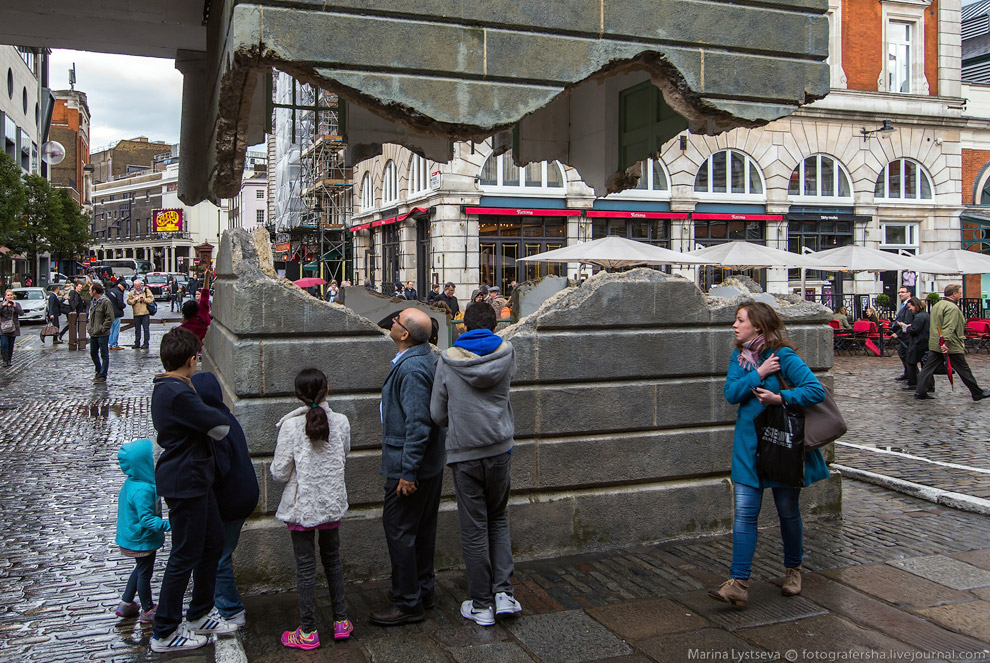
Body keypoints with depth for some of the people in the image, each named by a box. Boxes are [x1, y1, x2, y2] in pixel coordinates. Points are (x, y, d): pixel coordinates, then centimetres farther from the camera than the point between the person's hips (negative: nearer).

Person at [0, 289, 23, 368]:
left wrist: (15, 306, -16)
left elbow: (21, 313, -7)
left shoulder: (16, 304, 8)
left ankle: (9, 360, 16)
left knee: (11, 345, 5)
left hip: (13, 328, 1)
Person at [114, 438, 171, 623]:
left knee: (140, 570, 25)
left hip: (133, 538, 10)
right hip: (142, 540, -10)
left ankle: (126, 604, 36)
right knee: (144, 573, 7)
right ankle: (147, 611, 23)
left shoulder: (130, 483, 2)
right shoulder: (142, 490, -31)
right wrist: (168, 525, -37)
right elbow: (146, 519, -33)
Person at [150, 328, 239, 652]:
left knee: (213, 541, 19)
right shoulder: (179, 394, -24)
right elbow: (220, 427, -22)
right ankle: (165, 633, 15)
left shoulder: (165, 388, 9)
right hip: (185, 482, -11)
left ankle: (200, 615, 33)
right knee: (185, 556, 1)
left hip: (195, 479, 11)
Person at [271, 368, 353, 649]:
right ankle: (341, 622, 26)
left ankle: (308, 632, 14)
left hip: (302, 505, -3)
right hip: (332, 502, 3)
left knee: (305, 566, 6)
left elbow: (280, 472, -13)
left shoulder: (291, 425, -16)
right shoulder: (341, 422, -7)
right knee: (332, 558, 19)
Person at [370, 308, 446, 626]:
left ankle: (408, 603, 8)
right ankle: (424, 590, 31)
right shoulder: (428, 357, 8)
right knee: (423, 528, 18)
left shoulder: (411, 369, -24)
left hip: (409, 466, -10)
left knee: (399, 529, -1)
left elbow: (417, 425, -26)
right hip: (431, 463, 10)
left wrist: (407, 473, -23)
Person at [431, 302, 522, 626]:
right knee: (498, 520, 19)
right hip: (500, 449, 2)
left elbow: (437, 414, -1)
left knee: (474, 529, 7)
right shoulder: (507, 353, -2)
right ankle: (503, 592, 9)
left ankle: (481, 605, 15)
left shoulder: (448, 360, -5)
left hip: (464, 453, -2)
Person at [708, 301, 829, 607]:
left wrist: (781, 397, -26)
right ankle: (738, 584, -6)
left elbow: (816, 390, -18)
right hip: (748, 445, 4)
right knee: (744, 513, -4)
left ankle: (793, 570, 35)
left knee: (788, 511, 12)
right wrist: (759, 374, -17)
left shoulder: (784, 356, -12)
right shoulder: (738, 356, 6)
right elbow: (730, 393, -7)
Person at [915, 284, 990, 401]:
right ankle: (977, 393, 14)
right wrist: (945, 342, -31)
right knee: (963, 370, 3)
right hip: (952, 347, -8)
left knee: (928, 368, 4)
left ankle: (920, 391, -2)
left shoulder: (936, 305, 15)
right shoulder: (952, 308, -15)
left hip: (934, 345, 8)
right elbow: (948, 328, -25)